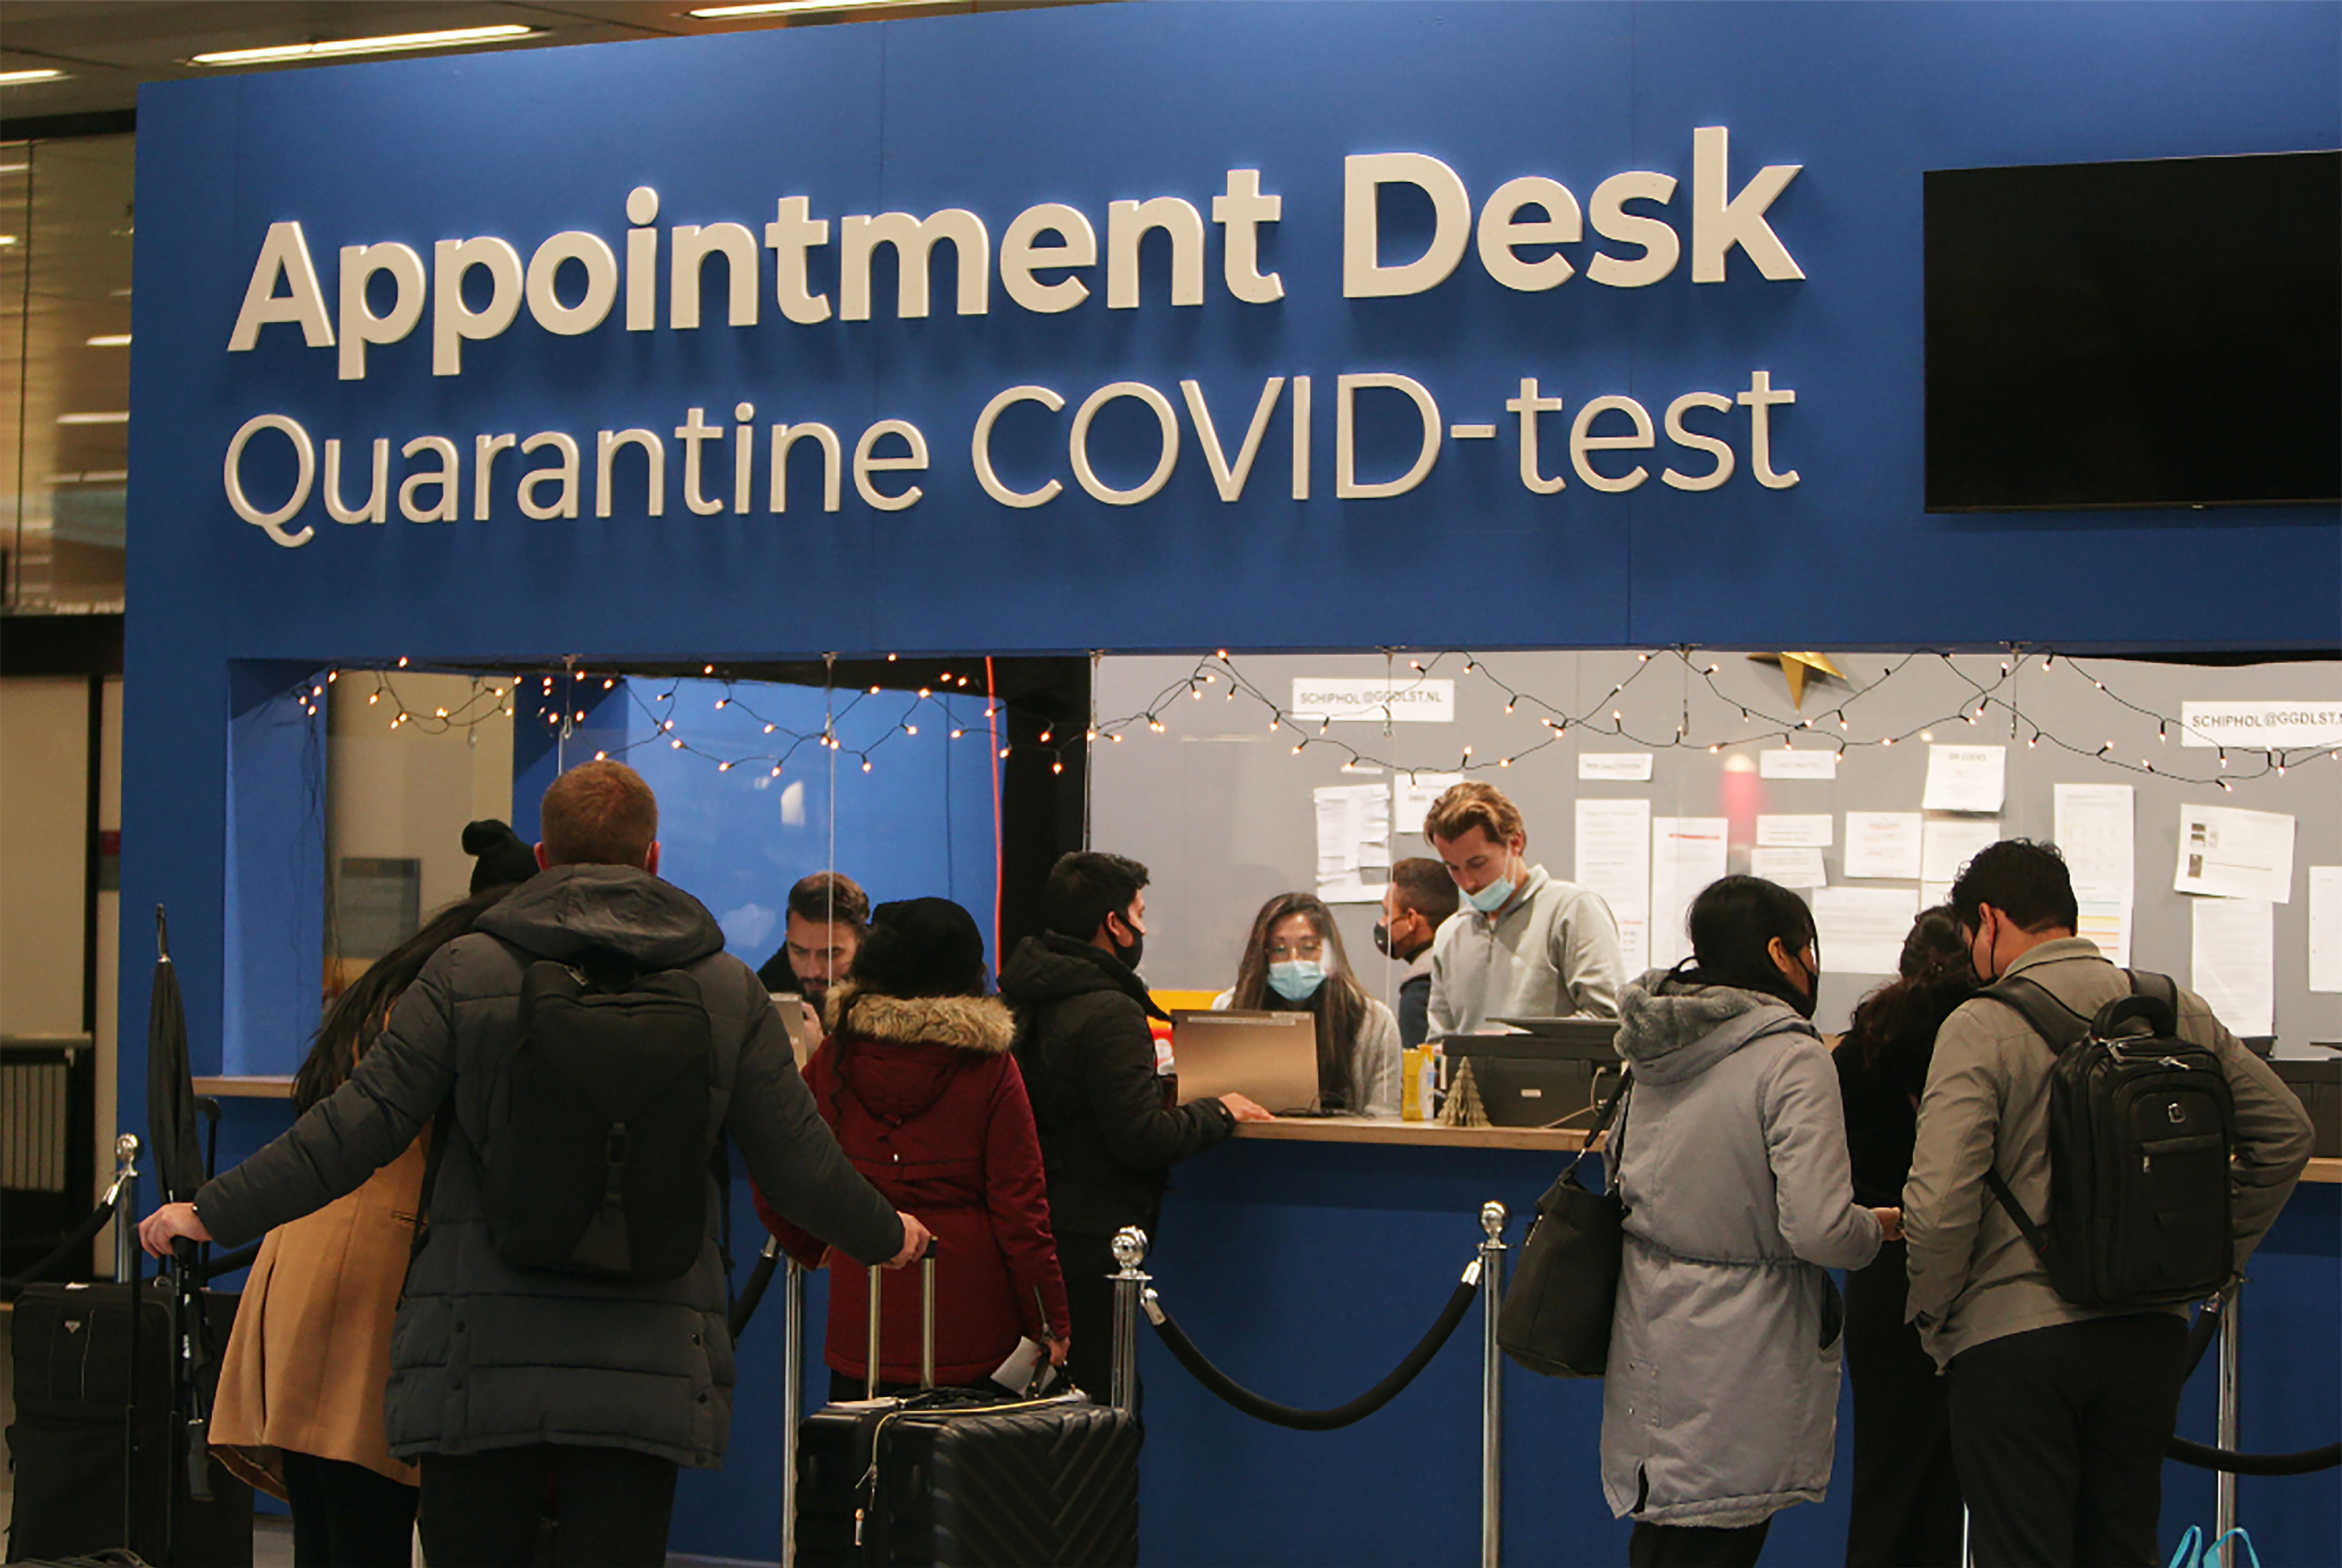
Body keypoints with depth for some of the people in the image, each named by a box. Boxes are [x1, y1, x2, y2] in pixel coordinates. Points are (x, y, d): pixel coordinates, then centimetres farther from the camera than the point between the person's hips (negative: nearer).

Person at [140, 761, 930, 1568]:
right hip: (647, 1371, 1)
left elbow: (358, 1125, -4)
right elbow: (799, 1162, 10)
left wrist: (215, 1212, 5)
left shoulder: (465, 973, -1)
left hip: (481, 1358, -1)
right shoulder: (729, 993, 4)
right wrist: (885, 1236, 29)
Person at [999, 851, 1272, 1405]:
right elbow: (1142, 1139, -20)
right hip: (1092, 1236, -9)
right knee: (1103, 1405, -5)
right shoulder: (1109, 1012, -16)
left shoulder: (1023, 999, 12)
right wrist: (1218, 1112, -5)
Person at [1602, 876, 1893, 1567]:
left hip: (1651, 1341, 7)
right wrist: (1882, 1225, -2)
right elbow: (1819, 1227, -22)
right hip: (1738, 1356, -7)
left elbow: (1617, 1166, 21)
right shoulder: (1791, 1059, -16)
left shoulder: (1656, 1050, 7)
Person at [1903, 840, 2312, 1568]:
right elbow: (2285, 1134, 12)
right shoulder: (2179, 1011, 5)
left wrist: (1935, 1320, -4)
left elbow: (1940, 1202, -19)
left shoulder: (1981, 1027, -11)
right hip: (2152, 1335, 5)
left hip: (2016, 1340, -5)